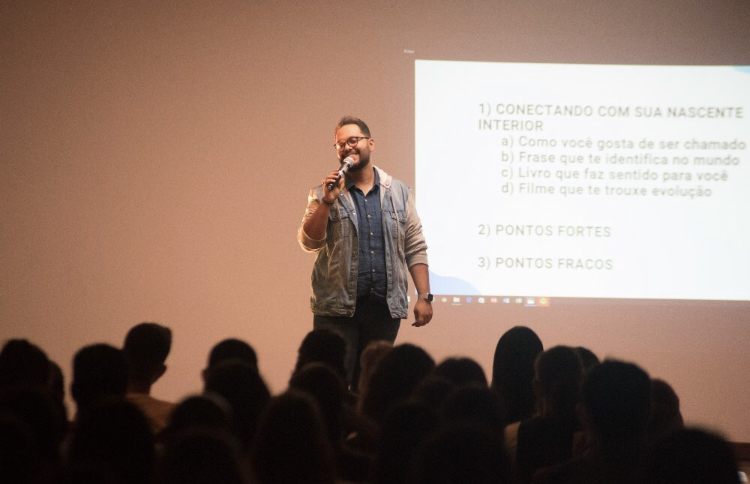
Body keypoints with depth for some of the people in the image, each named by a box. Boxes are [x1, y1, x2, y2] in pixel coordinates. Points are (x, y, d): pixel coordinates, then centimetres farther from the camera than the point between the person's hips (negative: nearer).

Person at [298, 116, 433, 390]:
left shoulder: (399, 193, 11)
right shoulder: (324, 194, 6)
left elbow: (415, 249, 9)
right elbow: (309, 242, -6)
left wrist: (424, 297, 2)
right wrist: (327, 203, -17)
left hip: (386, 306, 2)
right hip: (337, 306, -2)